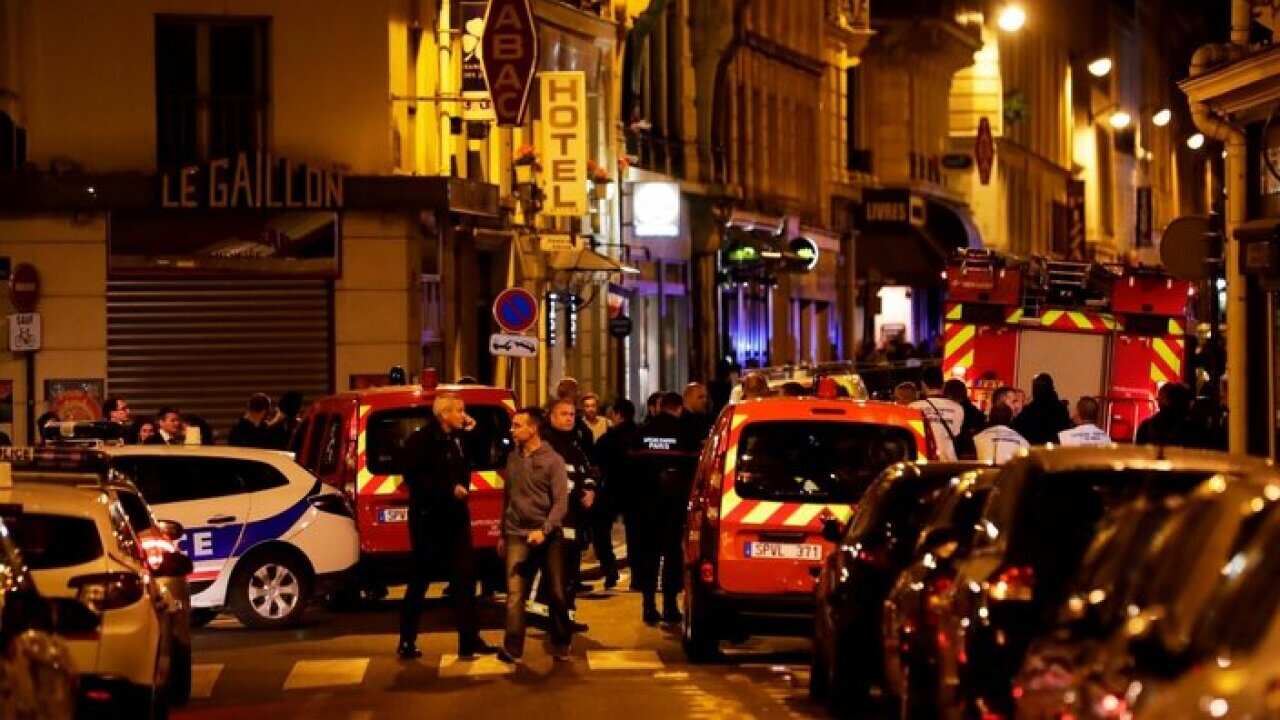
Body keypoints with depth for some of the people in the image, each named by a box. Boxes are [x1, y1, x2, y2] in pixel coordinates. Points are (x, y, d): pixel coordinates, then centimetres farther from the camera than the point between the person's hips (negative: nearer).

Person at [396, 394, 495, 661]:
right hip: (429, 519, -7)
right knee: (420, 580, 2)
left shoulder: (457, 439, 11)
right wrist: (449, 489, -22)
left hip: (455, 517, 7)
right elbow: (414, 478, -20)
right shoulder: (421, 440, -12)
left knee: (465, 577, 4)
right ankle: (406, 642, 11)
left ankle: (470, 639, 7)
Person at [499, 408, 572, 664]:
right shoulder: (513, 459, 9)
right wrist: (502, 534, 19)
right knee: (515, 593, -10)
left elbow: (561, 502, -9)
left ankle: (561, 645, 21)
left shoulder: (553, 460, -4)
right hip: (517, 536, 2)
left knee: (556, 593, 6)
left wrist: (544, 530, -21)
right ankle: (512, 648, -13)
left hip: (548, 536, -2)